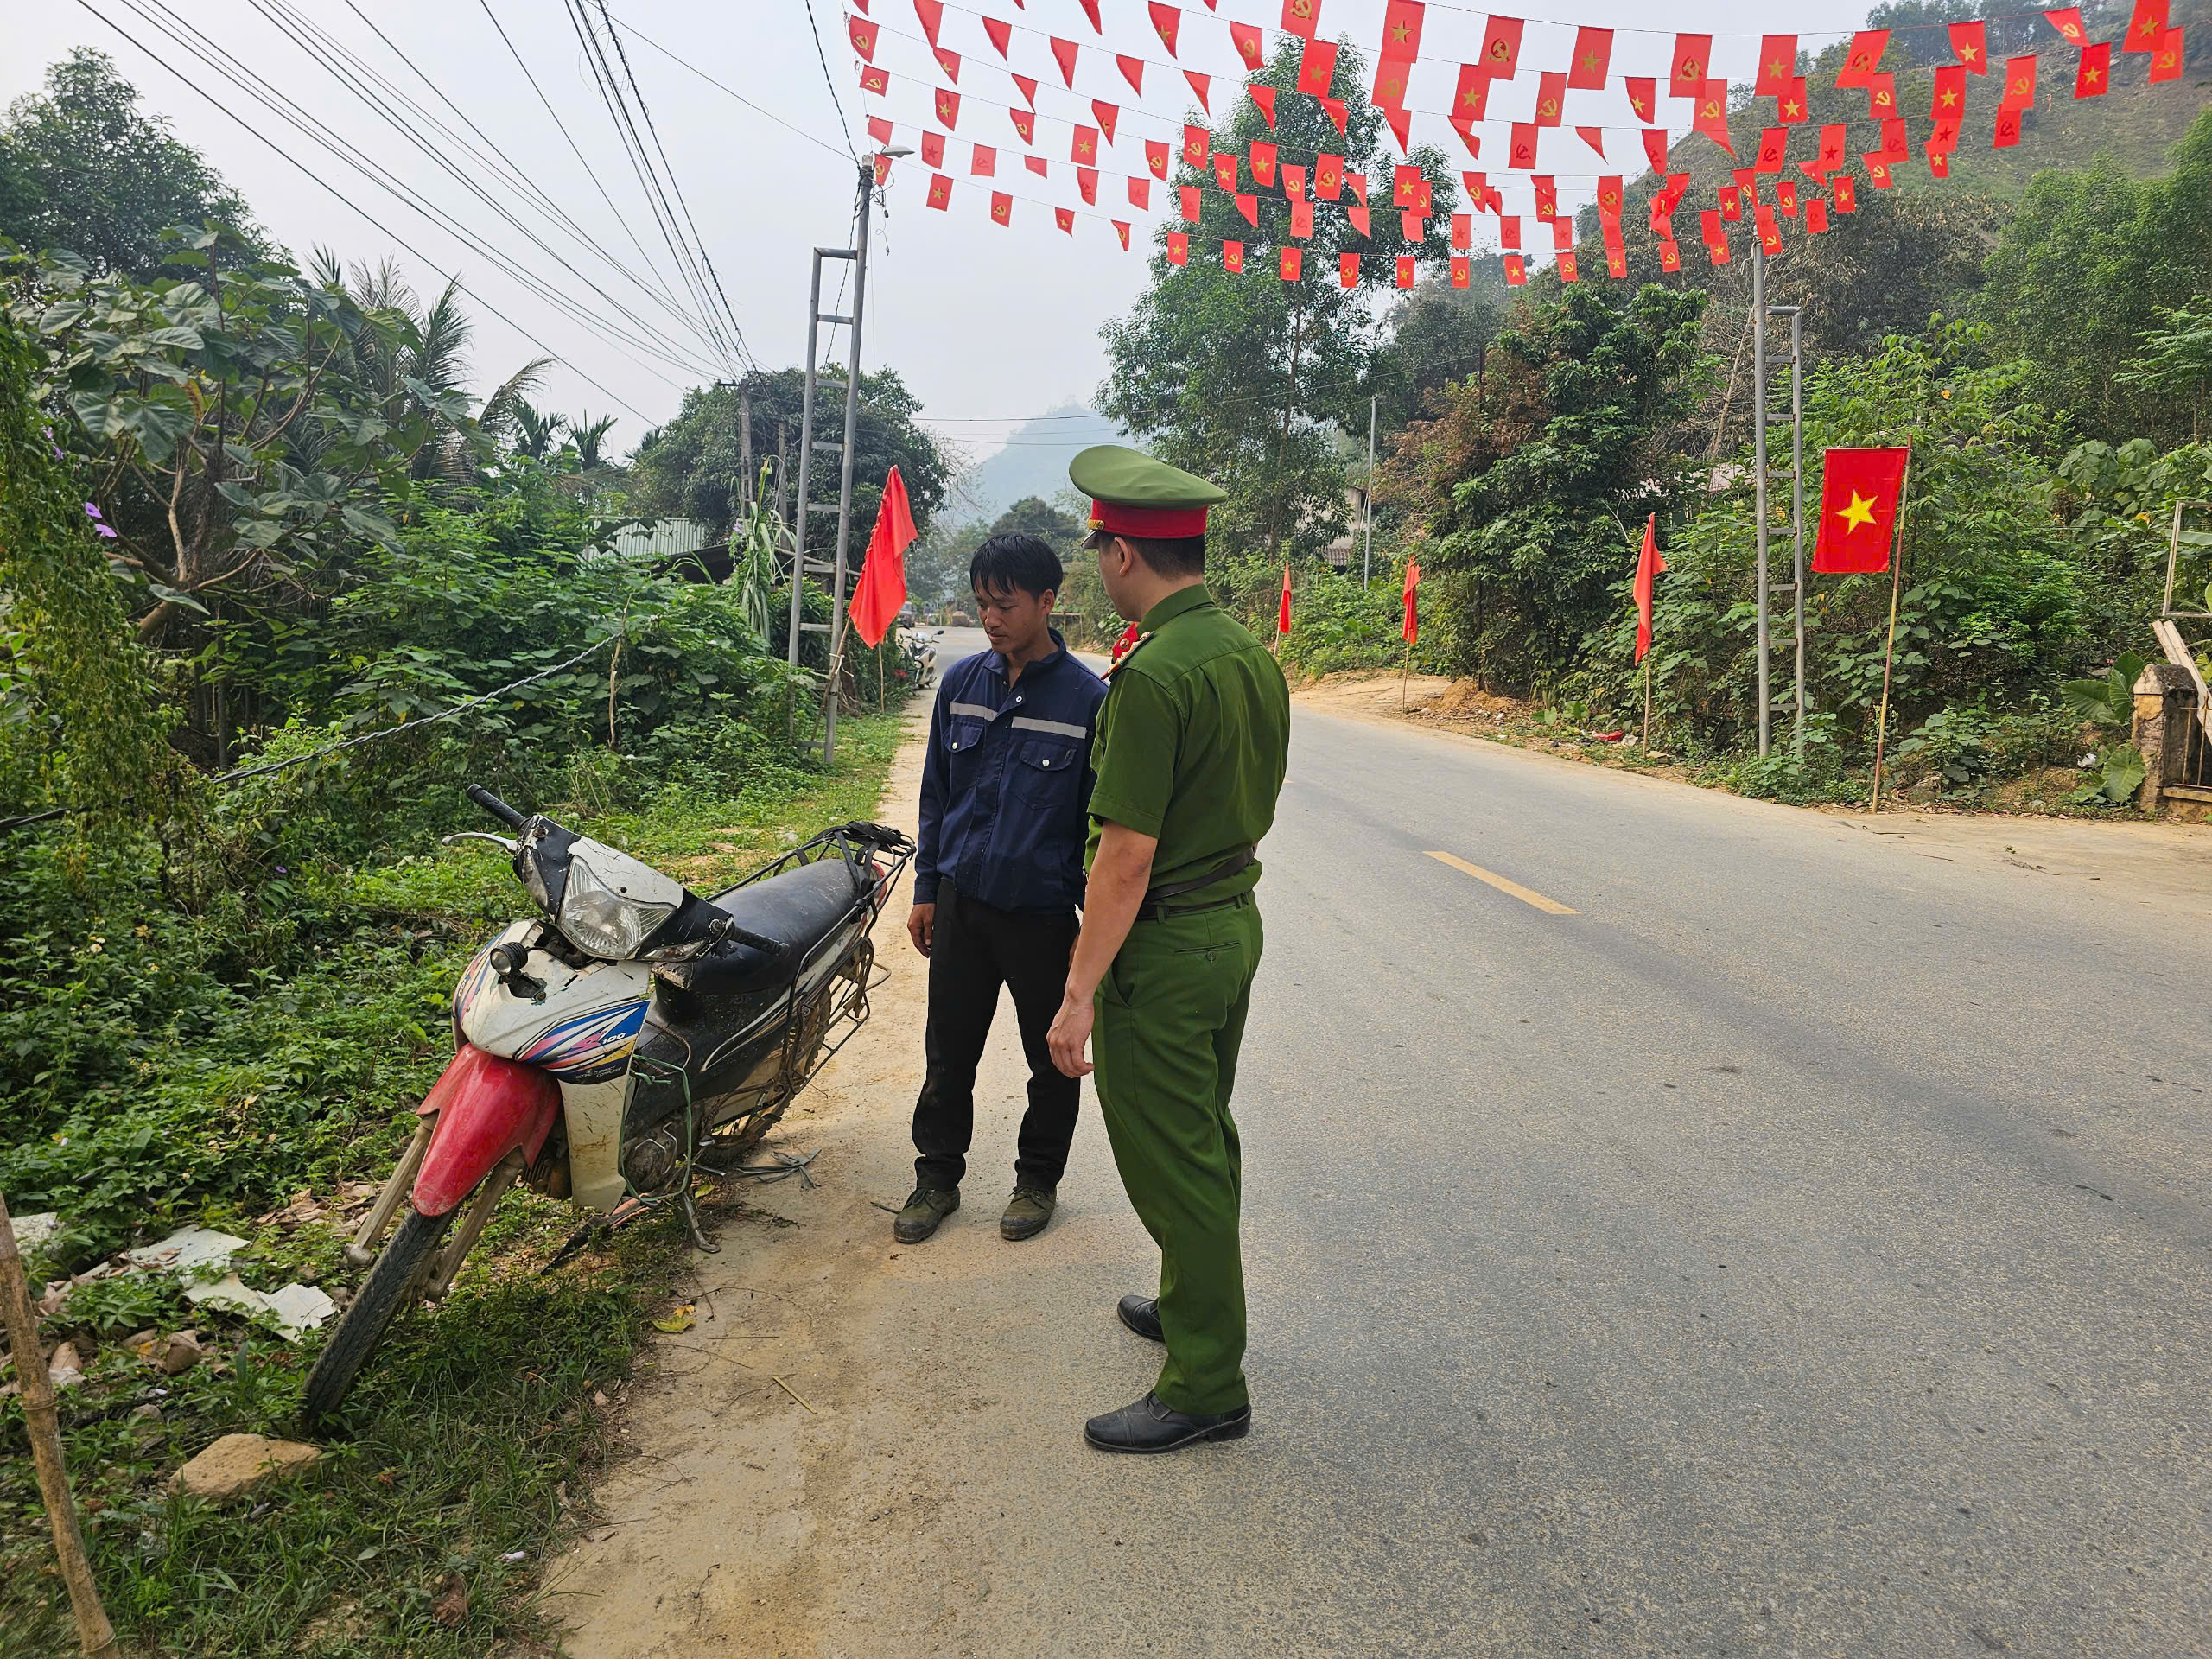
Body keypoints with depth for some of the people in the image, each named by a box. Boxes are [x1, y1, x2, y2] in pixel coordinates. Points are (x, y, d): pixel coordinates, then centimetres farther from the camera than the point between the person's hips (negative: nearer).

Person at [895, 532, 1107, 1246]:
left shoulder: (1089, 698, -10)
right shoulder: (961, 683, 2)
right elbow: (936, 793, 11)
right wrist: (925, 890, 10)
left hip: (1044, 914, -3)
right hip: (961, 904, 3)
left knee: (1053, 1061, 12)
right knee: (948, 1054, 13)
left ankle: (1038, 1179, 32)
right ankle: (937, 1178, 31)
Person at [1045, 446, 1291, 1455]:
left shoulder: (1152, 677, -23)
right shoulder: (1254, 658, 5)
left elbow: (1128, 856, -24)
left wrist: (1079, 994, -19)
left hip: (1163, 946, -9)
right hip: (1237, 922, 9)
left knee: (1170, 1162, 2)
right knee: (1205, 1138, 23)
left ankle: (1206, 1387, 14)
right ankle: (1194, 1306, 41)